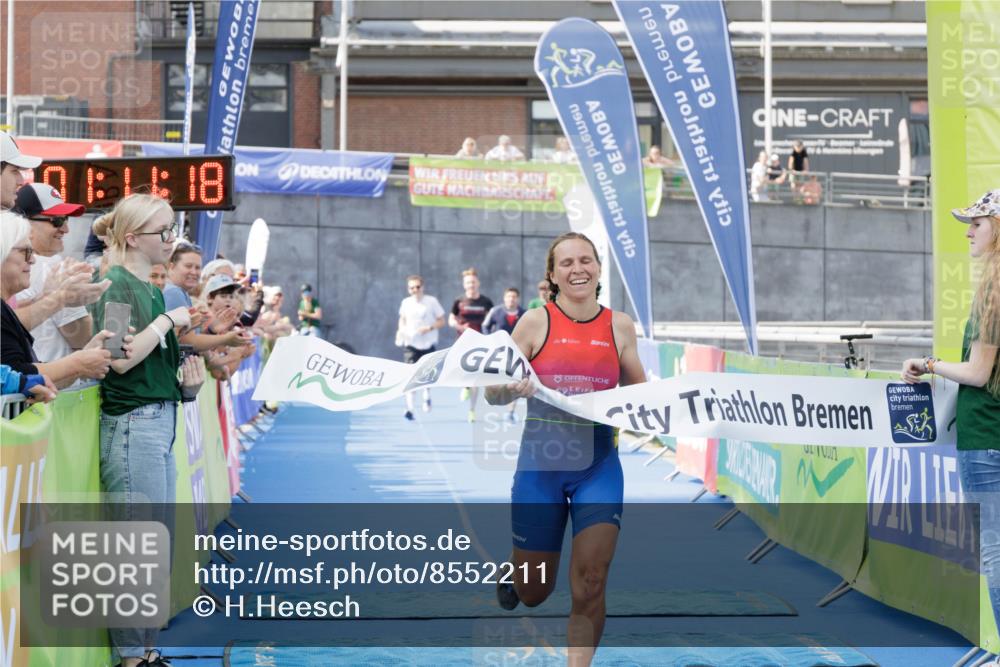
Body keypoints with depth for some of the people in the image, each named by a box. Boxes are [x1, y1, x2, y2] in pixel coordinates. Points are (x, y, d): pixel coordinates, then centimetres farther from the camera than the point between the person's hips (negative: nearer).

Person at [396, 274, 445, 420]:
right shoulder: (406, 303, 2)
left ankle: (427, 396, 44)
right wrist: (400, 330, -1)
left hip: (428, 344, 0)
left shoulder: (431, 301, -5)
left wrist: (429, 328, -19)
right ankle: (409, 407, -22)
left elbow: (441, 321, -2)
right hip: (410, 344, 0)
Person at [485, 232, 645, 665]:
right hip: (540, 462, -1)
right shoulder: (536, 322, -3)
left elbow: (639, 391, 15)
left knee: (590, 587, -12)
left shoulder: (619, 326, 3)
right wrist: (511, 389, -25)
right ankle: (515, 568, 48)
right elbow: (493, 394, -2)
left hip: (598, 464, 1)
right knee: (533, 594, 11)